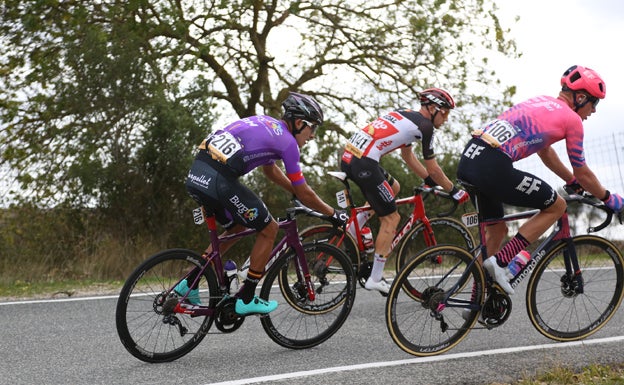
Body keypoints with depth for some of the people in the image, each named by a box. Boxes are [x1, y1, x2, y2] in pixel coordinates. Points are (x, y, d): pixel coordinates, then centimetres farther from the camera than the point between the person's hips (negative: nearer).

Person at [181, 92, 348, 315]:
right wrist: (333, 214, 18)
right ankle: (246, 300, 13)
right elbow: (304, 193, 5)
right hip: (219, 180, -9)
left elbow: (270, 170, 37)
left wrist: (298, 194, 42)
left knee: (237, 227, 29)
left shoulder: (264, 122, 24)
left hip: (196, 174, 9)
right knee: (269, 229, 9)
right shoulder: (287, 142, 0)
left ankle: (189, 283, 26)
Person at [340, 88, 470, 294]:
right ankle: (375, 279, 6)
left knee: (393, 187, 30)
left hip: (348, 156, 9)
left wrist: (431, 181, 36)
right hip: (364, 163, -9)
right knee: (391, 219, 3)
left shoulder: (406, 115, 23)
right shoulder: (424, 125, -1)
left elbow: (407, 156, 33)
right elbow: (433, 170, 3)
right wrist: (454, 192, 17)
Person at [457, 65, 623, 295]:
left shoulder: (541, 102, 27)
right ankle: (500, 261, 0)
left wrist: (573, 182, 48)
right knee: (557, 206, 10)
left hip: (468, 159, 8)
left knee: (496, 229, 24)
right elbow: (582, 173, 12)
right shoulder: (572, 119, 4)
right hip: (493, 168, -8)